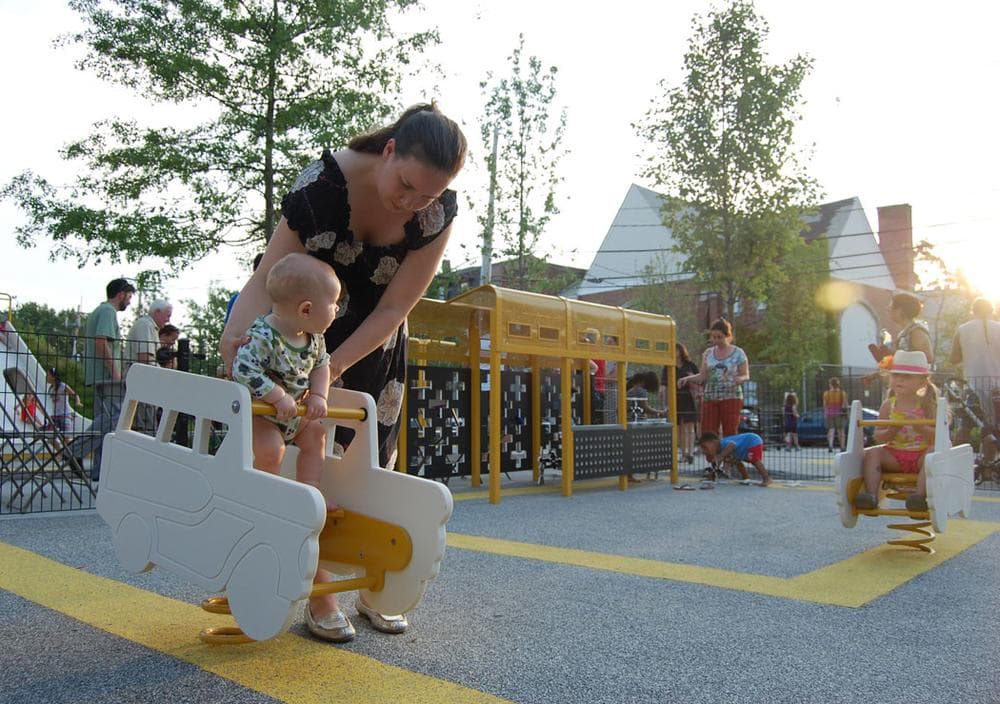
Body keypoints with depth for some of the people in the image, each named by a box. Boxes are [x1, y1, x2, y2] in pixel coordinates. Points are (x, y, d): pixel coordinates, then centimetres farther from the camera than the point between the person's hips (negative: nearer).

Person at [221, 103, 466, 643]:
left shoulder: (438, 210, -23)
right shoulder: (323, 182, -30)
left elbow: (394, 307, -21)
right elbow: (267, 277, -29)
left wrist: (332, 368, -29)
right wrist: (236, 333, -47)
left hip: (376, 340, 3)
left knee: (375, 463, 6)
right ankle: (318, 594, 5)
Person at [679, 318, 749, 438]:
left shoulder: (738, 353, 1)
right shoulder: (708, 353, 10)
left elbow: (746, 375, 2)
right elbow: (703, 375, 11)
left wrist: (740, 379, -21)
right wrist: (688, 378, -6)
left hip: (731, 398, -3)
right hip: (710, 398, 3)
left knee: (730, 434, -3)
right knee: (707, 435, -4)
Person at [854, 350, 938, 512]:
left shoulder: (927, 405, -2)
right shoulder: (888, 405, 5)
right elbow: (878, 437, 4)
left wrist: (920, 426, -24)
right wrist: (891, 431, -17)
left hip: (921, 454, -3)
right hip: (894, 455, 3)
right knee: (871, 453, -19)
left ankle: (920, 495, -40)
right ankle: (871, 494, -31)